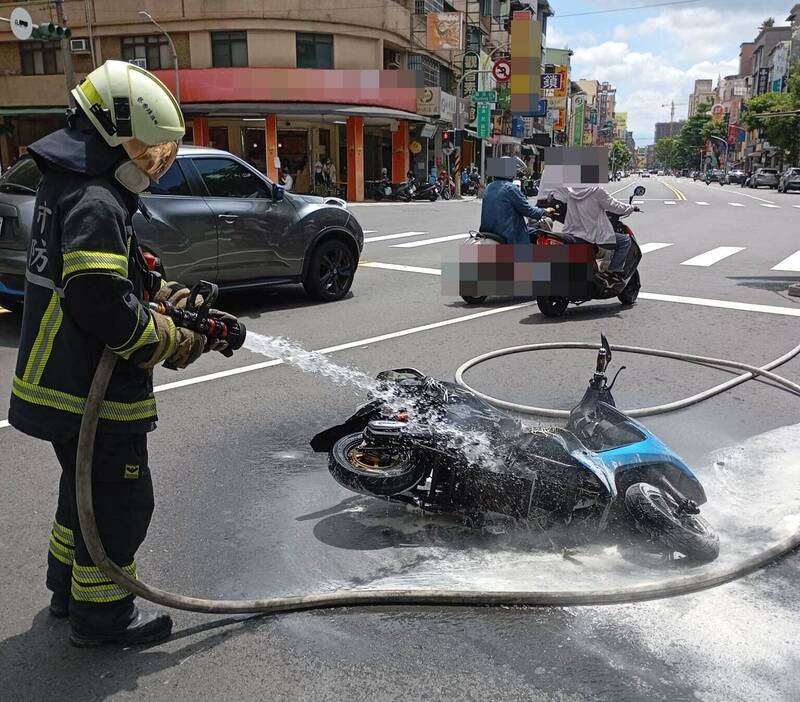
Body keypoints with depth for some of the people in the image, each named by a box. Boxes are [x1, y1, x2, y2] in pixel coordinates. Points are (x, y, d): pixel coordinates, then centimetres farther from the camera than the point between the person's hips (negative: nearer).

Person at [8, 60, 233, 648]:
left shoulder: (70, 186, 11)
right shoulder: (95, 203, -23)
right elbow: (103, 304, -30)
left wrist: (168, 293, 6)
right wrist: (173, 341, -17)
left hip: (64, 382, 11)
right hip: (94, 390, -10)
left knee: (85, 484, 25)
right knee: (120, 500, 4)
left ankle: (69, 586, 42)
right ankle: (100, 611, 21)